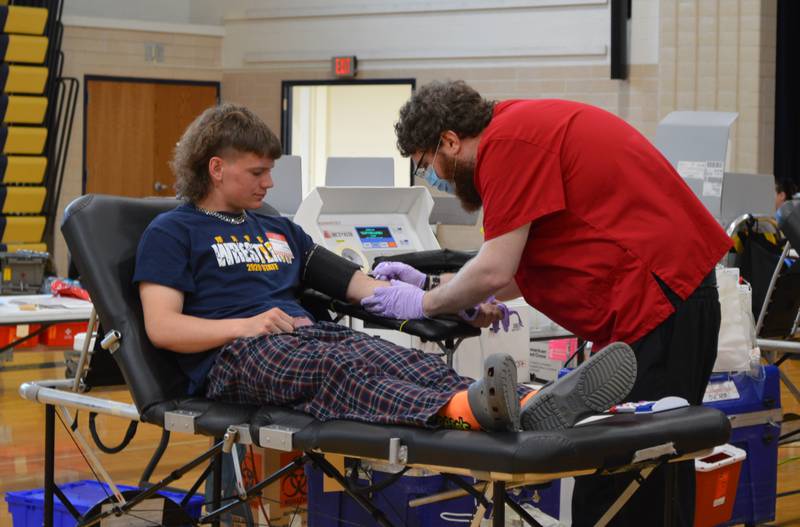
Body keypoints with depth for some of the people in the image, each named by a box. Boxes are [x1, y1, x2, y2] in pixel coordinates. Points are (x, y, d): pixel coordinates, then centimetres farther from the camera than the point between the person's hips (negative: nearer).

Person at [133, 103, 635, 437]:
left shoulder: (279, 230, 29)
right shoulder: (173, 231, 11)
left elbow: (359, 284, 23)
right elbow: (162, 327, -2)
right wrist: (244, 325, -18)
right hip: (236, 353, -6)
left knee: (408, 360, -26)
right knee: (338, 366, -38)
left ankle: (536, 404, -53)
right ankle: (465, 412, -67)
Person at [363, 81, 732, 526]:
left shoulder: (507, 143, -11)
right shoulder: (525, 127, 20)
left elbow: (495, 271, -13)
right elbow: (521, 273, 23)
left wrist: (424, 304, 3)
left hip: (658, 299, -10)